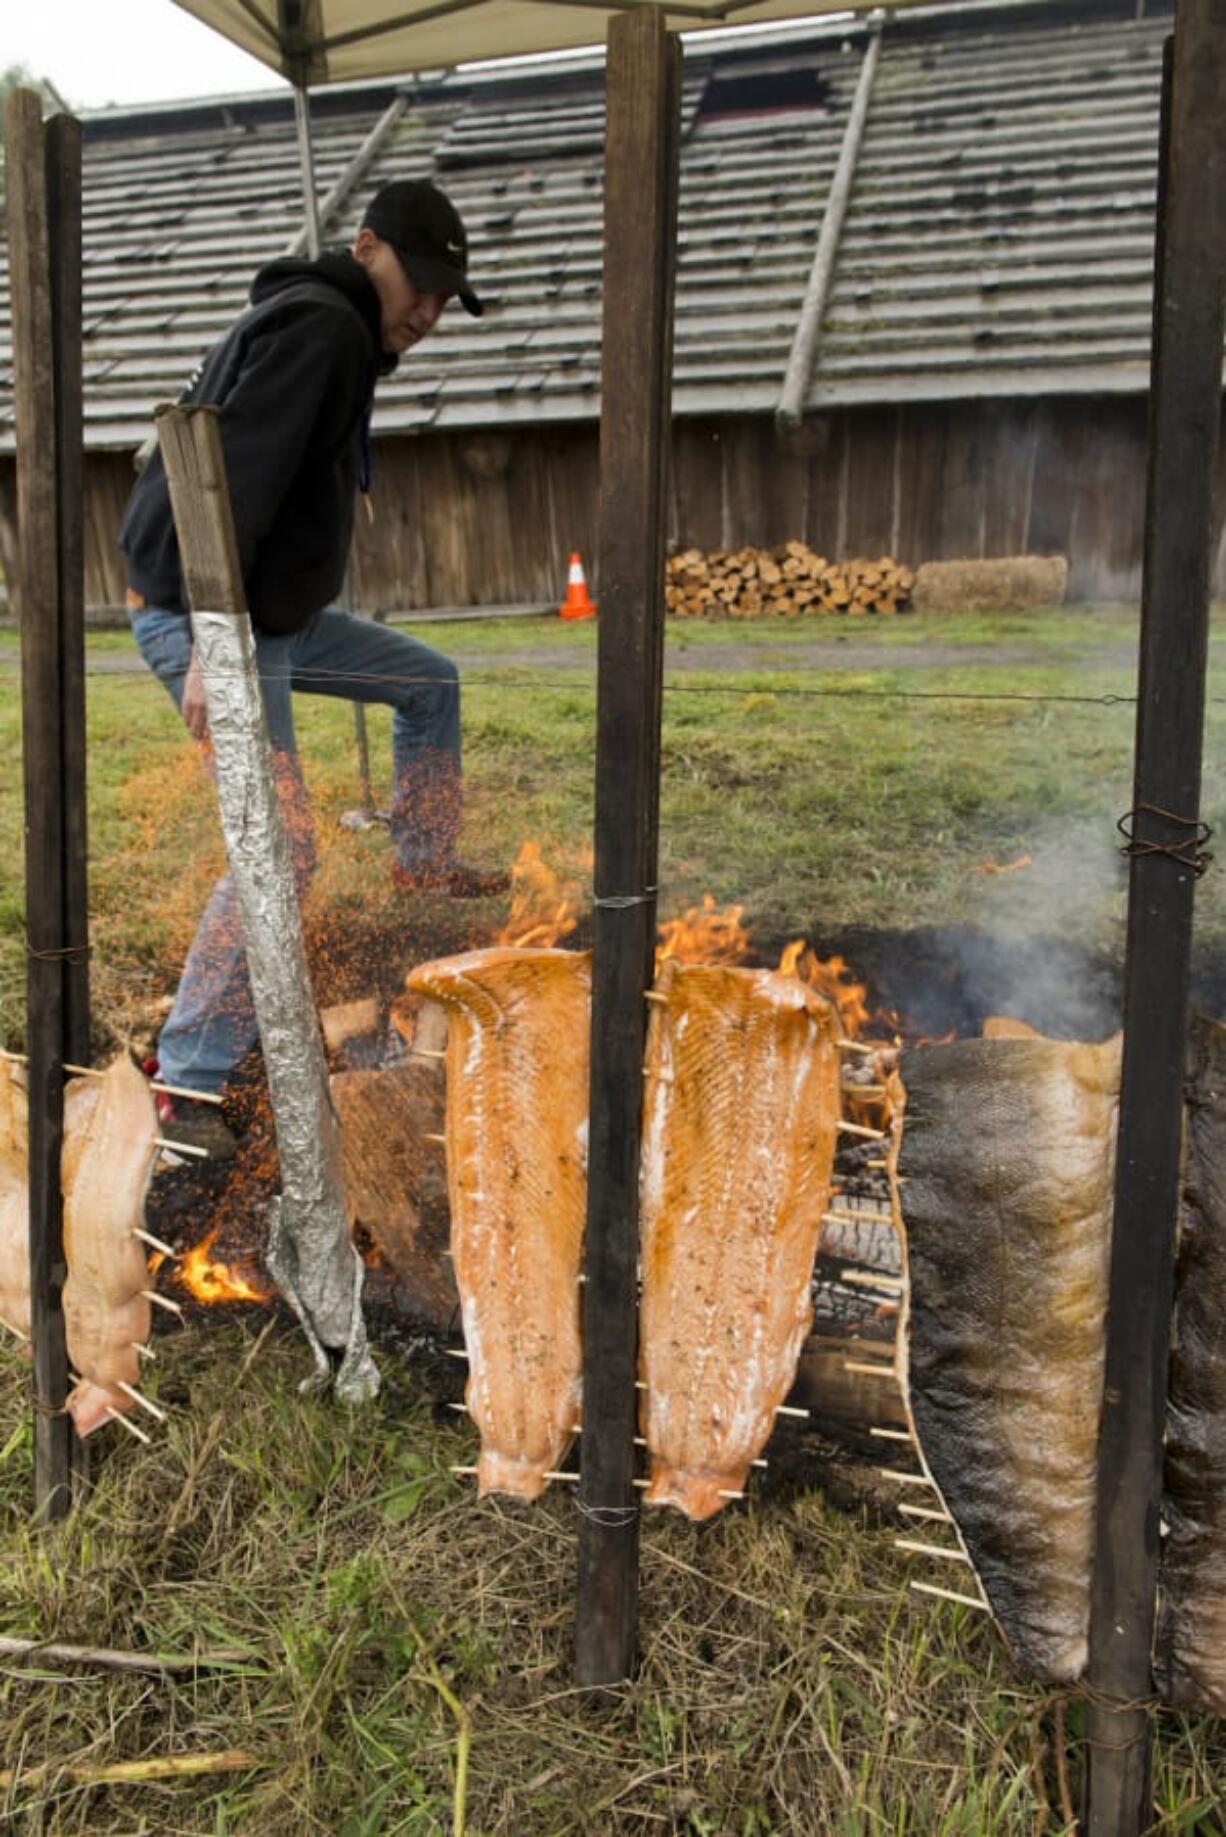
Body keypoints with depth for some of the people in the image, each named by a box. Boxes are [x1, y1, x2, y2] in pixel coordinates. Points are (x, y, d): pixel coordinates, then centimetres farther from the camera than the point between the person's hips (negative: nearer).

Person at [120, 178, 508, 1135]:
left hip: (273, 613, 10)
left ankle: (426, 860, 37)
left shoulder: (343, 335, 16)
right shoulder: (318, 327, -17)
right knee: (283, 845, -17)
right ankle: (186, 1081, -11)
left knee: (431, 680, 23)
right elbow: (235, 487, -27)